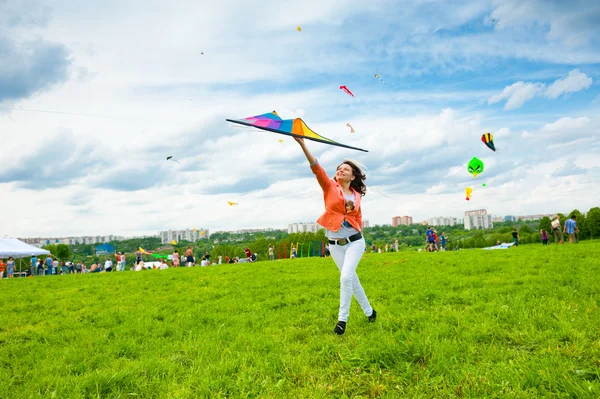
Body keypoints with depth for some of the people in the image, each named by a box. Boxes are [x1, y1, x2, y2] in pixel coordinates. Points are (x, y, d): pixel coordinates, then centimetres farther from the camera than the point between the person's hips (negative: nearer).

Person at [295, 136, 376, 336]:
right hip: (335, 244, 1)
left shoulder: (356, 195, 3)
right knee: (352, 279, 10)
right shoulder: (330, 186, -3)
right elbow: (316, 168, -20)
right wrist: (303, 145, -34)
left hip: (355, 241, -1)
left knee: (346, 276, -18)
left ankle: (342, 319, -5)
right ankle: (369, 311, 31)